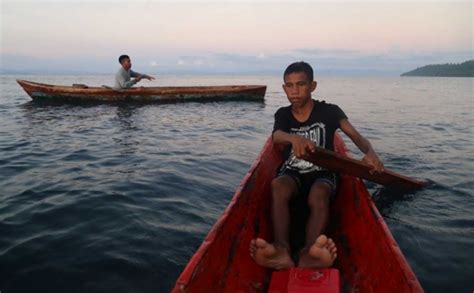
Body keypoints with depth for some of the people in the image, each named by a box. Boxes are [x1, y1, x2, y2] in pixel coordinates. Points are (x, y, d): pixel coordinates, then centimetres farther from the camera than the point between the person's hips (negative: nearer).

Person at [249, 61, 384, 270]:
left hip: (323, 173, -1)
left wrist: (370, 152, -37)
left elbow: (356, 136, -11)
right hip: (292, 173, 2)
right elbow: (276, 136, -17)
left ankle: (309, 252, -61)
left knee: (318, 197, -37)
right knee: (277, 185, -34)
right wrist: (294, 138, -43)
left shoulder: (329, 112, 1)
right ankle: (281, 249, -54)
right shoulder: (283, 115, 7)